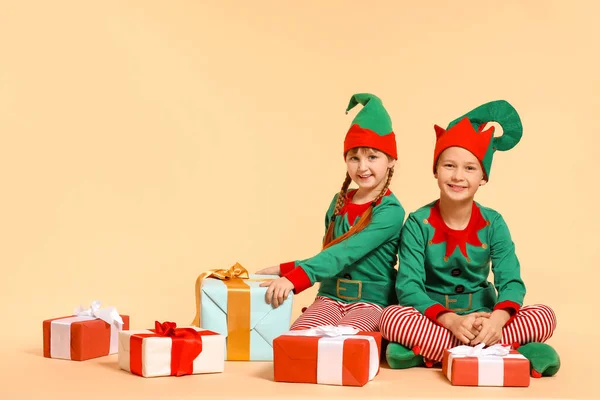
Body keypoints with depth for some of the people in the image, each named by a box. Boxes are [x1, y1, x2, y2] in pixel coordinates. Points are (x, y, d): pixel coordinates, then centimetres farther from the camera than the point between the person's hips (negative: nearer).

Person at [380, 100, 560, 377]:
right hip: (432, 318, -2)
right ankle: (507, 352, -32)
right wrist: (450, 320, -34)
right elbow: (408, 286, -16)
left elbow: (511, 281, -11)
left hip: (481, 317, 2)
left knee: (544, 317, -23)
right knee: (393, 317, -34)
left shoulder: (493, 223, -2)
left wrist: (498, 318, -35)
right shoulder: (418, 223, -7)